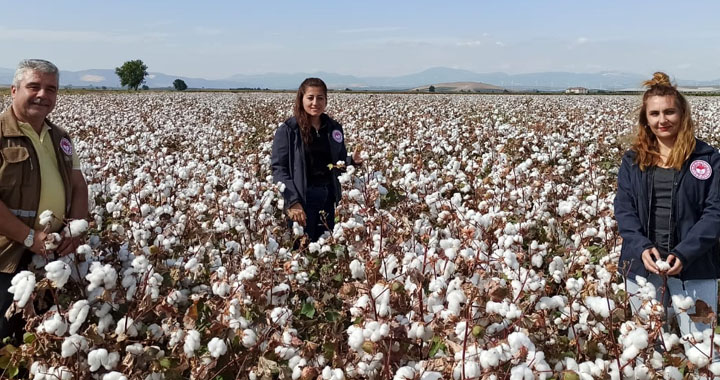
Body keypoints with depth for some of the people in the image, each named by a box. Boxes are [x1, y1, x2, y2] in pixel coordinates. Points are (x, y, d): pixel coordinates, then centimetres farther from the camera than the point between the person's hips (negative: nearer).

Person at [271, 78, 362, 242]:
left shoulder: (334, 129, 7)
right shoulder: (288, 130, -8)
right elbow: (279, 169, -11)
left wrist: (352, 161, -7)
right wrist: (292, 202, -22)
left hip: (328, 197, 5)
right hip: (301, 198, -5)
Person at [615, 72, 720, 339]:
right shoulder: (632, 160, 7)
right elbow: (623, 209, 1)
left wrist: (683, 254, -19)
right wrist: (641, 248, -16)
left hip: (695, 268, -2)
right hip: (642, 266, 3)